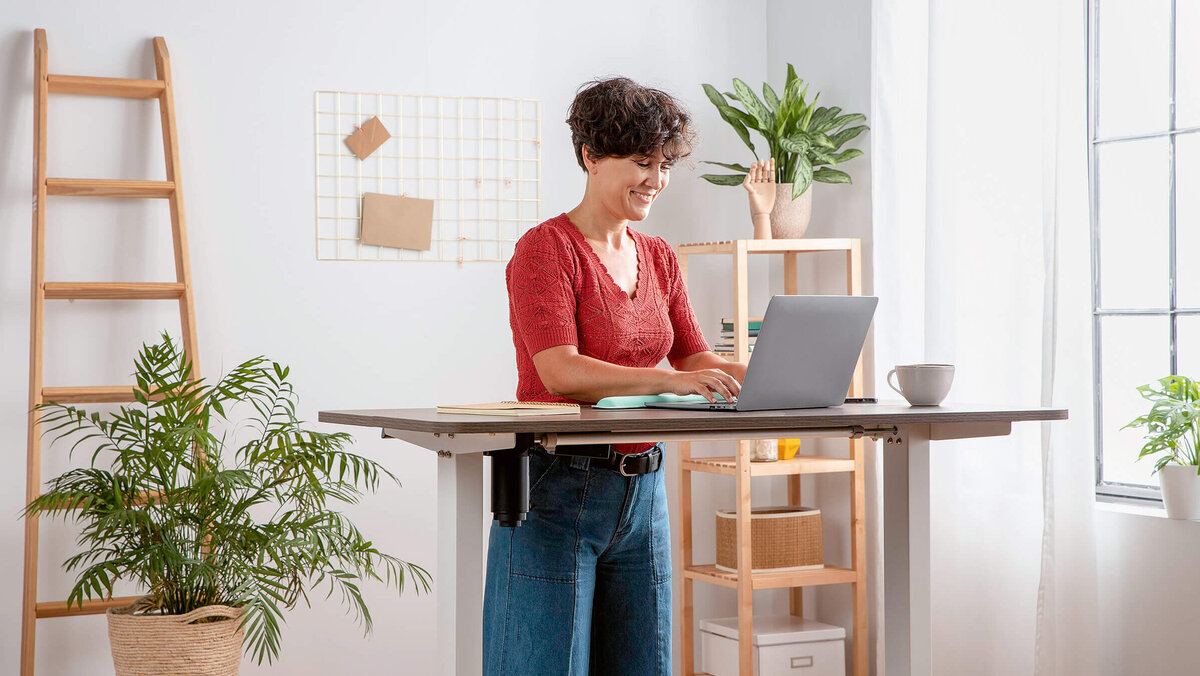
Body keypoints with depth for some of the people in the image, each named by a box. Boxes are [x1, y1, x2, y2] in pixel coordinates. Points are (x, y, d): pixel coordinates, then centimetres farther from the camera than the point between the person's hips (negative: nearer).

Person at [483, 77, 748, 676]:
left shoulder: (658, 257, 14)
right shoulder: (547, 249, -9)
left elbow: (694, 357, 10)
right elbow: (561, 373, -21)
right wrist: (669, 381, -33)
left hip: (641, 487, 7)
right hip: (558, 486, -7)